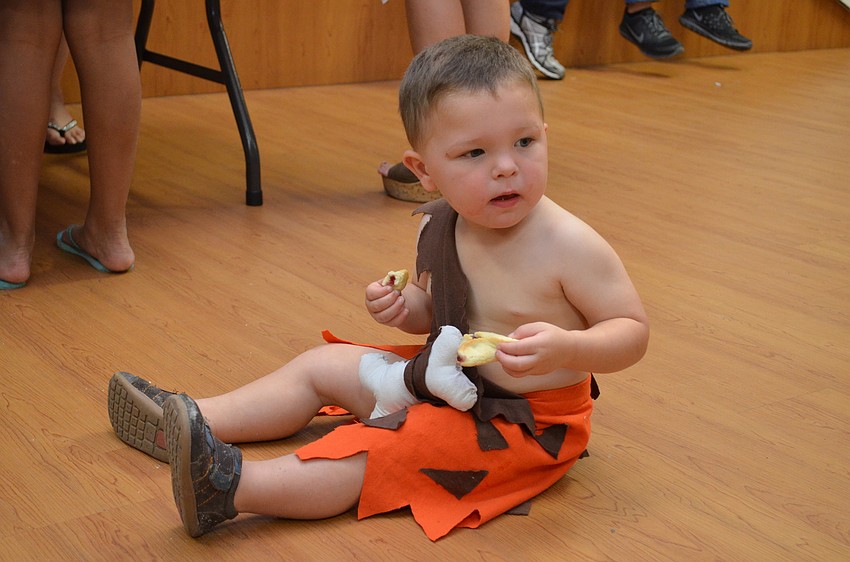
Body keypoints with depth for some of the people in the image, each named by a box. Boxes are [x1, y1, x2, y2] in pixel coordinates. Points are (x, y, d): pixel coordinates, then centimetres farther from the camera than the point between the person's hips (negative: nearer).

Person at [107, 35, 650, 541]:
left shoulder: (570, 245, -25)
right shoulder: (437, 229, -5)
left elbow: (632, 330, -19)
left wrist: (565, 347, -37)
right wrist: (404, 306, -10)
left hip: (524, 422, -8)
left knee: (373, 447, -25)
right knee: (322, 364, 11)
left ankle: (234, 483, -30)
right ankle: (189, 422, 15)